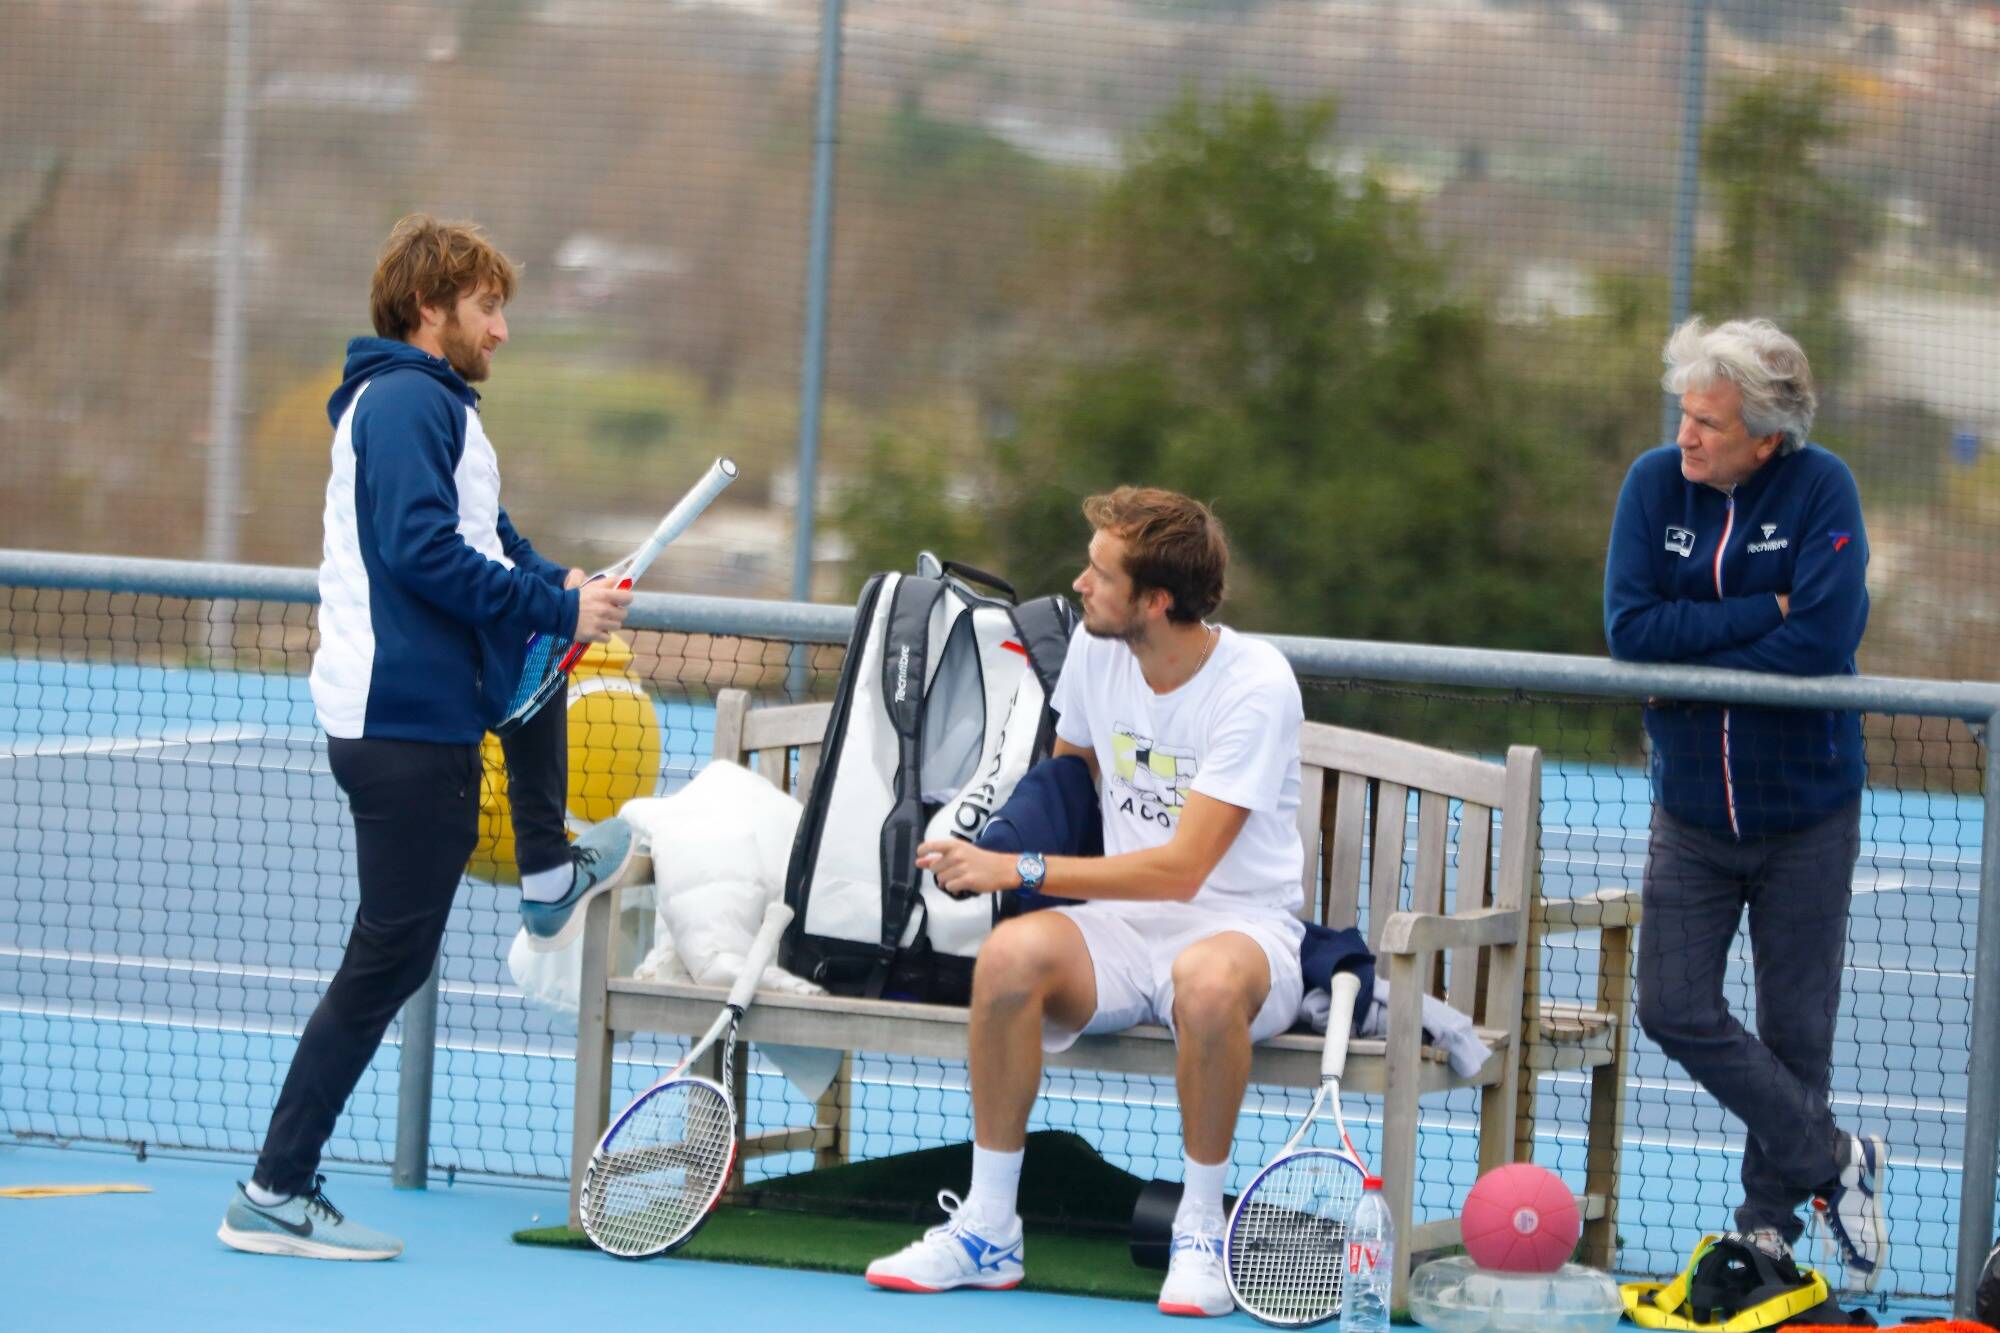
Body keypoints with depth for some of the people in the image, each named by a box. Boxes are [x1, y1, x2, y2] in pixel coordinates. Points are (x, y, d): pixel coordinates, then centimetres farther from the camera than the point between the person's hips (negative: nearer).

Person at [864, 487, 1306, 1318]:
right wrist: (989, 851, 6)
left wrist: (1020, 870, -21)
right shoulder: (1095, 646, 3)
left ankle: (1200, 1231, -22)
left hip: (1242, 928, -5)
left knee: (1209, 978, -42)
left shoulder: (1256, 686, -18)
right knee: (1011, 953, -30)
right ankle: (988, 1229, -21)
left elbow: (1182, 868, -21)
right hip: (1122, 928, 5)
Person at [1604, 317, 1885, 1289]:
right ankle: (1836, 1158, 10)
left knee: (1795, 1028, 4)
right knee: (1674, 1010, -5)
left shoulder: (1821, 489, -13)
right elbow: (1629, 628, -14)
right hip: (1692, 814, 3)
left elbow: (1823, 642, -24)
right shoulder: (1654, 483, -4)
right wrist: (1763, 613, -19)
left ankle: (1770, 1224, 22)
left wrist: (1692, 663, -17)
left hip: (1806, 814, -3)